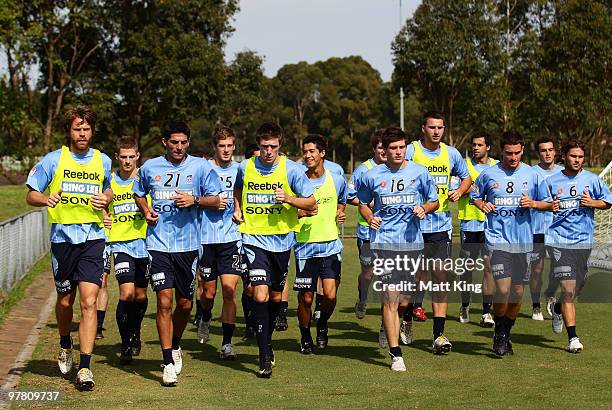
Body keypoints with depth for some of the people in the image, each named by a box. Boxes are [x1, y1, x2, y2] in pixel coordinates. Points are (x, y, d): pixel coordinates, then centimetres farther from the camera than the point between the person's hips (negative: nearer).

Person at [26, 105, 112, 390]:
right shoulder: (53, 160, 0)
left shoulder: (103, 161, 8)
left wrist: (105, 199, 2)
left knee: (89, 302, -11)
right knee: (65, 300, 13)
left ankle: (84, 368, -11)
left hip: (92, 238, 0)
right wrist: (46, 199, -20)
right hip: (62, 238, 0)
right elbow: (30, 195, 3)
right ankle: (65, 348, 42)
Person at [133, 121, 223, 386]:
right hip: (158, 244, -1)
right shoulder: (150, 168, 6)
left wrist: (194, 200, -14)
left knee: (185, 304, 8)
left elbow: (216, 200, 3)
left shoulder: (200, 167, 2)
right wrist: (145, 210, 3)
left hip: (188, 244, 1)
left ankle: (175, 346, 36)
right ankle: (168, 363, -6)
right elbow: (139, 193, 23)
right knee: (164, 301, -10)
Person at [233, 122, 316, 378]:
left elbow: (312, 204, -4)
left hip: (282, 239, 1)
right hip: (254, 239, -1)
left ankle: (266, 340, 38)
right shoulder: (245, 168, 0)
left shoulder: (291, 169, -6)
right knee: (260, 296, -14)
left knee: (276, 296, 12)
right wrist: (237, 209, 8)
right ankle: (265, 355, -9)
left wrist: (289, 199, -20)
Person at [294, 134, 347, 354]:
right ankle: (305, 337, 25)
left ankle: (322, 324, 21)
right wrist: (300, 213, -19)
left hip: (331, 246, 1)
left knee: (330, 295, -10)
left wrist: (340, 213, 6)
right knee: (306, 298, 2)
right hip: (305, 247, -1)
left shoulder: (337, 180, 5)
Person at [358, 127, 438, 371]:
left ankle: (388, 326, 40)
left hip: (412, 242, 2)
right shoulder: (373, 176, 3)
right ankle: (396, 354, -5)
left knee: (403, 302, 5)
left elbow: (434, 201, 14)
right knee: (391, 298, -10)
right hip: (384, 242, -1)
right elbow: (363, 203, 18)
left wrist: (424, 209, -8)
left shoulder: (419, 172, 4)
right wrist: (369, 218, -3)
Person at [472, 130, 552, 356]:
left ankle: (506, 334, 27)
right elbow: (475, 196, 16)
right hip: (497, 238, -2)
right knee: (503, 288, -15)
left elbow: (549, 203, 11)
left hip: (522, 241, 2)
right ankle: (499, 334, 5)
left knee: (518, 292, 7)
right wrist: (483, 205, -5)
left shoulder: (532, 175, 4)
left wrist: (533, 203, -8)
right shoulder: (488, 174, 1)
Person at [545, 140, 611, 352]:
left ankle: (559, 309, 46)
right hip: (559, 241, -3)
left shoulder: (592, 180, 4)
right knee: (568, 288, -11)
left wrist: (593, 203, -8)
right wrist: (549, 207, -10)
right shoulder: (551, 181, 1)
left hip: (584, 241, 3)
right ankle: (572, 338, -8)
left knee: (578, 287, 13)